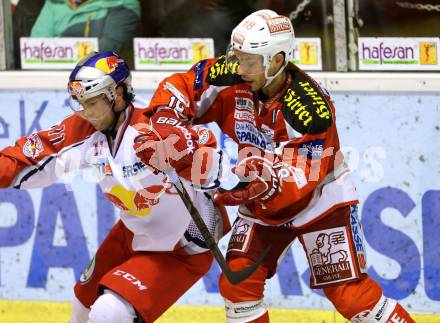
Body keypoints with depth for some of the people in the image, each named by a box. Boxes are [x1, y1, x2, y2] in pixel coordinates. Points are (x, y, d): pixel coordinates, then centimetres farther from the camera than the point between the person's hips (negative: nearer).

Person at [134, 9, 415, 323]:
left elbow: (302, 177, -31)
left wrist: (266, 188, -50)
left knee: (348, 292, -11)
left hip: (319, 198, -5)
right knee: (237, 281, -6)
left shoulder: (311, 108, -30)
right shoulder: (232, 79, -16)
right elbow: (180, 87, -8)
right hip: (263, 203, 5)